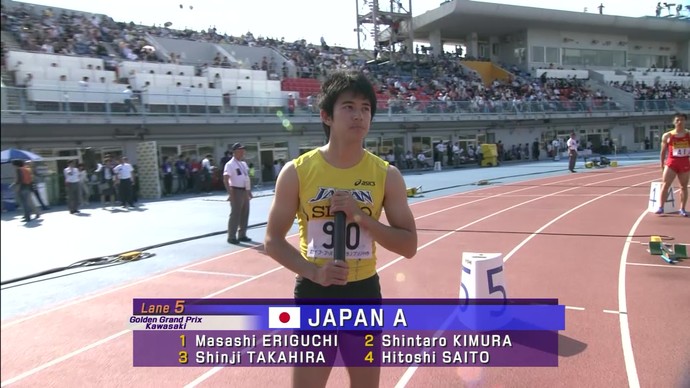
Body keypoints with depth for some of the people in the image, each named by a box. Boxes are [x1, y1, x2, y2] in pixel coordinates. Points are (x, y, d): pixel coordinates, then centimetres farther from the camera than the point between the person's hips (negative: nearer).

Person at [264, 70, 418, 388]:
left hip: (364, 293, 2)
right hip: (314, 293, -1)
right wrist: (313, 271, -20)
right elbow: (273, 241, -3)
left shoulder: (386, 175, -5)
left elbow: (409, 245, -5)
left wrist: (361, 216, -20)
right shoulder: (297, 172, -8)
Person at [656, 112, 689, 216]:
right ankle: (661, 207, -4)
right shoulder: (667, 136, 2)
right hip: (671, 162, -1)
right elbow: (663, 151, 8)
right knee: (665, 185, -7)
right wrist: (662, 163, 7)